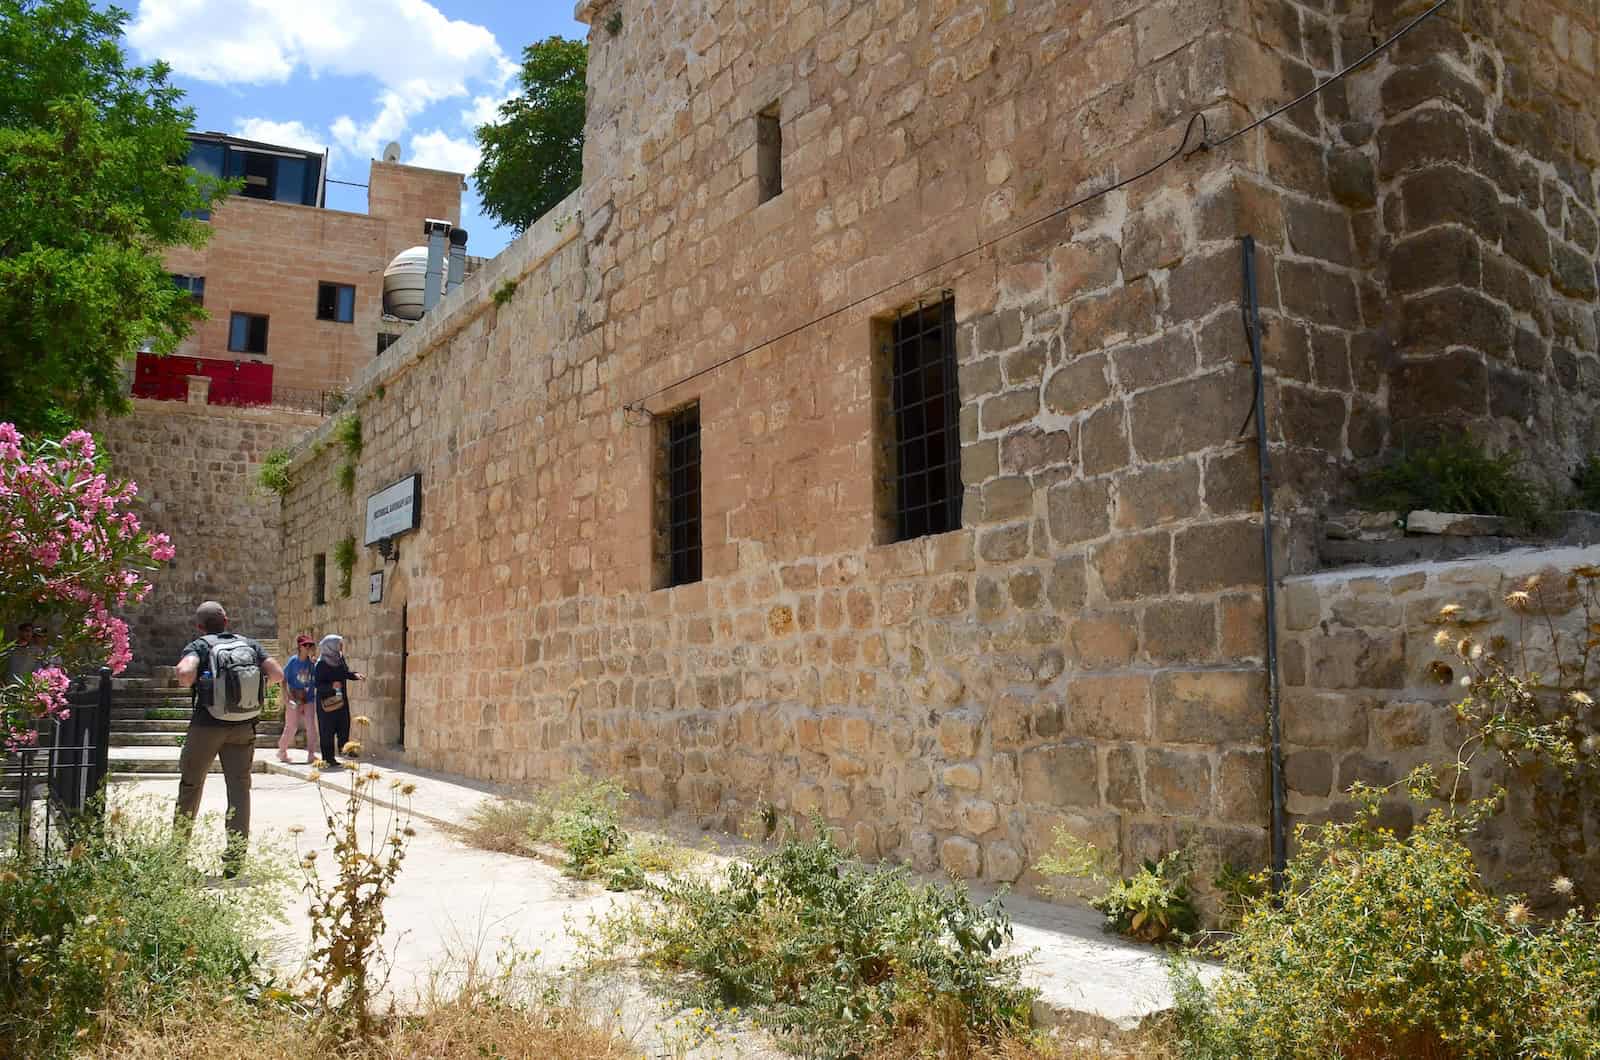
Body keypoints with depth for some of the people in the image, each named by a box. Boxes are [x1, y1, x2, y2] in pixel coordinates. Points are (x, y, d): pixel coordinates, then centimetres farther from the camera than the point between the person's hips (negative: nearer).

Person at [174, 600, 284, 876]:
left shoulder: (199, 646, -3)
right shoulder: (249, 644, 7)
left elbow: (185, 672, -23)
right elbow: (277, 673, -1)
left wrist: (188, 683, -1)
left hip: (207, 725, -2)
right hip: (243, 728, 2)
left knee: (190, 785, 17)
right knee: (239, 789, 3)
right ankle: (235, 860, -1)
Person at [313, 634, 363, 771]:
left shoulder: (340, 659, 3)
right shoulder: (321, 664, -16)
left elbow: (346, 673, 17)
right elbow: (318, 684, -17)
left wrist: (355, 675, -2)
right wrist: (332, 685, -32)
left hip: (341, 699, 7)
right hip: (327, 702, -6)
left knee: (344, 726, 8)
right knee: (328, 730, -2)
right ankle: (329, 759, 3)